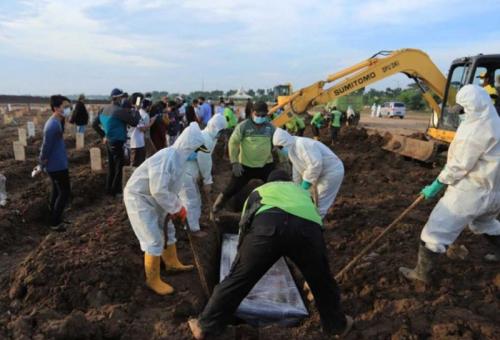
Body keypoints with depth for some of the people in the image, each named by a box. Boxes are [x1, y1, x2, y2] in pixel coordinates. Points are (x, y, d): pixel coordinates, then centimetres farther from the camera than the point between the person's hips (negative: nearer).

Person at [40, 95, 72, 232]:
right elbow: (46, 147, -21)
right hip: (57, 165, -10)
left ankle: (55, 220, 29)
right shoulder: (53, 125, -24)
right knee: (65, 193, -1)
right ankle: (55, 223, 8)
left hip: (56, 164, 10)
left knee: (57, 192, 18)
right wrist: (42, 165, -11)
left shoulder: (57, 122, 8)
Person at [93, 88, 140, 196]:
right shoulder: (119, 110, -17)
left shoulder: (105, 109, 9)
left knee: (111, 167, 17)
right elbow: (134, 122, -18)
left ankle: (109, 189, 26)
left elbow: (95, 124, 15)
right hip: (117, 143, -9)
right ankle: (116, 191, 6)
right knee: (119, 167, 1)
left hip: (109, 142, 9)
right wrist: (136, 112, -1)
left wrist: (103, 135, 17)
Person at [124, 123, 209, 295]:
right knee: (154, 241, -5)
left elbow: (171, 187, 9)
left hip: (153, 199, 9)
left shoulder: (179, 157, 0)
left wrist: (176, 207, 2)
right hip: (139, 198, -9)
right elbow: (158, 190, -32)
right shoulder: (166, 158, -31)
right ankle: (153, 280, 13)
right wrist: (177, 208, -21)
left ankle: (172, 262, 41)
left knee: (167, 230, 20)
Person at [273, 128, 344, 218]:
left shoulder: (302, 144, -26)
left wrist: (306, 183, -24)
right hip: (322, 173, 10)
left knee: (319, 204, -6)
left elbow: (316, 164, -33)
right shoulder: (293, 149, 6)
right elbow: (297, 171, 14)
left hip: (332, 172, -10)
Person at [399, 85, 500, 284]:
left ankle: (422, 273, 7)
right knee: (484, 221, 35)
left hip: (470, 189, -10)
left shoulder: (477, 129, -23)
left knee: (437, 229, -2)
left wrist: (436, 185, -14)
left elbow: (460, 165, -22)